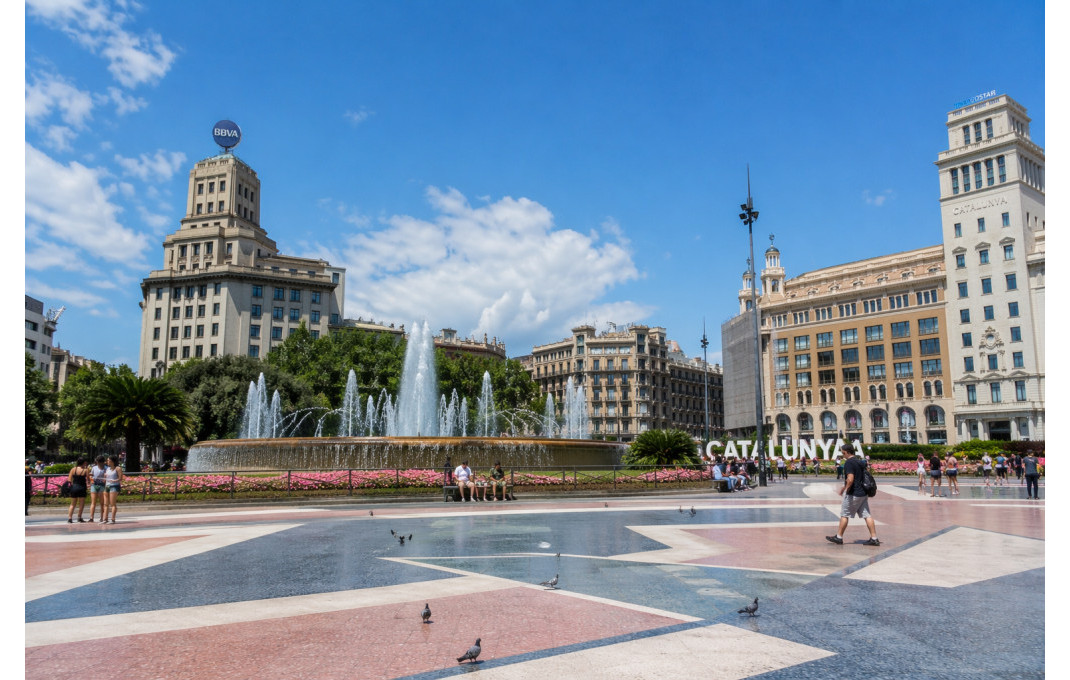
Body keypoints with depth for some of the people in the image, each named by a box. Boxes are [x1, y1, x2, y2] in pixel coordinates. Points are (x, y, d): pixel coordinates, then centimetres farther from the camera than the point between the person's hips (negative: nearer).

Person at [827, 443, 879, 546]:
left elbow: (850, 479, -25)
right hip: (863, 493, 8)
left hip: (853, 494, -8)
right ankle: (874, 538, 6)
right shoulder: (861, 461, 12)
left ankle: (839, 537, 10)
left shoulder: (849, 463, -15)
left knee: (844, 515, 3)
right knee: (867, 515, 8)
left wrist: (846, 489, -10)